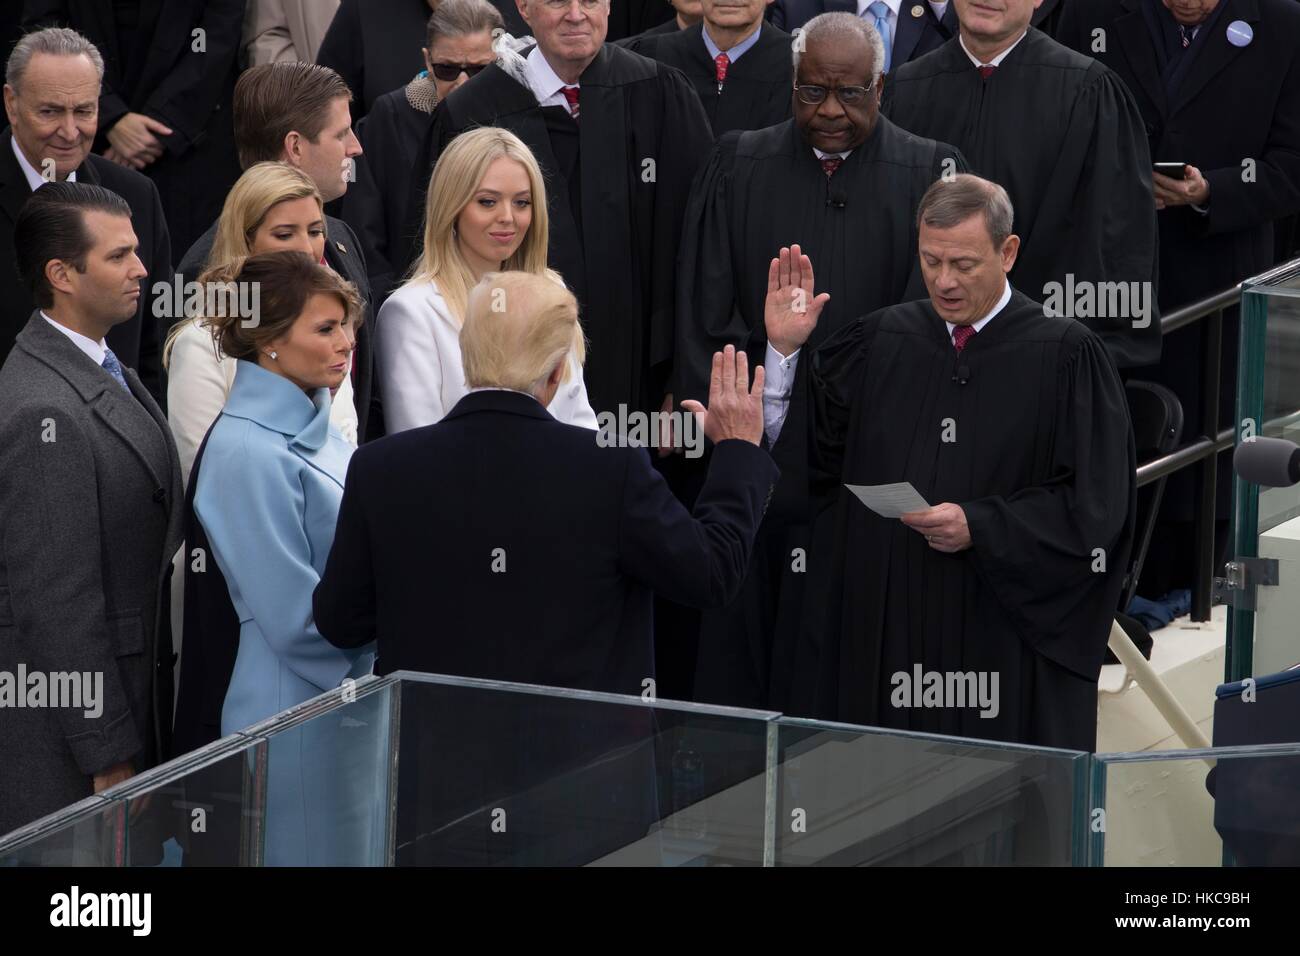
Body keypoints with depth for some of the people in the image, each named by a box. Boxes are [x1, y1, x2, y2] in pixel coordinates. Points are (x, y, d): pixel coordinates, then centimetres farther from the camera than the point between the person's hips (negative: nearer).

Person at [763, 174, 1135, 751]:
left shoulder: (1065, 356, -3)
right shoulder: (880, 342, 8)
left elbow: (1094, 506, -8)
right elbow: (808, 454, 5)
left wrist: (980, 527, -18)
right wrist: (784, 349, -4)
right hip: (886, 633, 3)